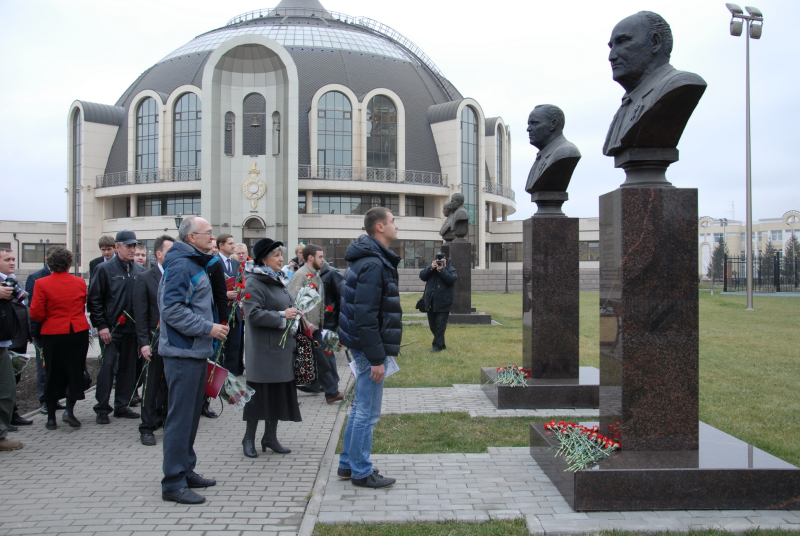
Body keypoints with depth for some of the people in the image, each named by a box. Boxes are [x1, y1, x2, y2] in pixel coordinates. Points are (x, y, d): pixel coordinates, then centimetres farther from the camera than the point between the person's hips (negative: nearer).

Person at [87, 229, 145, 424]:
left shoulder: (140, 271, 10)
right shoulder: (104, 269, -2)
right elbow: (94, 300, -4)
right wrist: (101, 326, -11)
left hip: (132, 328, 4)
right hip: (111, 328, -4)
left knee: (128, 367, 8)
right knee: (107, 366, -4)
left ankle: (122, 406, 19)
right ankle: (102, 409, 7)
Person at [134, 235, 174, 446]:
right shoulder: (145, 279, -2)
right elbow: (141, 316, -5)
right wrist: (144, 343, -11)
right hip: (156, 341, -3)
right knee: (151, 385, 4)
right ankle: (147, 428, 14)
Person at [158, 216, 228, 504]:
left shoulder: (194, 264, 18)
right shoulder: (180, 265, -15)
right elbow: (172, 309, -23)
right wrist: (208, 328, -20)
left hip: (195, 352, 10)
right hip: (183, 354, -10)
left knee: (191, 415, 16)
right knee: (180, 417, -5)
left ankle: (186, 472, 27)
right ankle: (173, 483, 3)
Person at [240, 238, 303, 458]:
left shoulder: (277, 279, 14)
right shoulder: (254, 283, -13)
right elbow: (254, 314, -22)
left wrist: (293, 313, 8)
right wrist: (282, 316, -20)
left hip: (281, 347, 8)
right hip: (262, 350, -8)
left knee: (279, 393, 11)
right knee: (260, 393, 0)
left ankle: (270, 436, 22)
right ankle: (249, 438, 16)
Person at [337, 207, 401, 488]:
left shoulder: (370, 259, 14)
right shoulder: (373, 264, -20)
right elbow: (365, 316, -25)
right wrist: (376, 358, -23)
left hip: (364, 346, 11)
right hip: (369, 348, -11)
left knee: (361, 407, 19)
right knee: (368, 412, 0)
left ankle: (348, 464, 30)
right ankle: (361, 472, 12)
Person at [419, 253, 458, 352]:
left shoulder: (451, 270, 3)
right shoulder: (430, 268, 12)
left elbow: (451, 279, -16)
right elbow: (422, 276, -1)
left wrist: (441, 270, -17)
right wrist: (431, 268, -12)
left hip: (443, 303, -5)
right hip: (430, 302, 5)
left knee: (440, 325, -7)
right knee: (432, 325, 13)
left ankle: (437, 345, 0)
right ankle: (441, 344, 26)